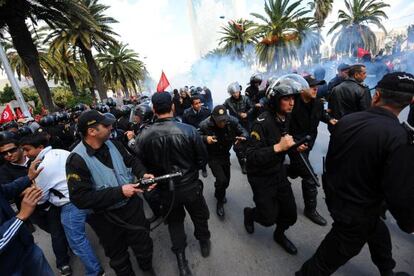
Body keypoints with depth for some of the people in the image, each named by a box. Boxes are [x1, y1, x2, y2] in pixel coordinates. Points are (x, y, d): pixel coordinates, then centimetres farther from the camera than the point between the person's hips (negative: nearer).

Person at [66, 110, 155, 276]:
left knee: (143, 243, 24)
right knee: (118, 256, 24)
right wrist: (120, 192, -28)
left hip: (132, 205, 5)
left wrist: (143, 174, -12)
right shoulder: (77, 159, -23)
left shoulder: (112, 144, -6)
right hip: (106, 217, -4)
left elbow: (131, 160, 8)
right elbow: (80, 199, -26)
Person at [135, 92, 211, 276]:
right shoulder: (188, 130, -22)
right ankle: (204, 242, 51)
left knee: (174, 222, 25)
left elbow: (140, 163, -5)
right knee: (199, 216, 26)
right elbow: (202, 159, -11)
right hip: (190, 186, -1)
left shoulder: (144, 135, -18)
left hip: (166, 189, 1)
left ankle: (181, 259, 38)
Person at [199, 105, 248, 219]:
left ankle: (219, 193, 54)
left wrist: (243, 137, -34)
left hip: (225, 154, 4)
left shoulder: (232, 121, -19)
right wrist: (205, 138, -37)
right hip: (212, 157, -4)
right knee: (221, 180, -17)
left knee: (226, 180, 18)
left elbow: (243, 131, -10)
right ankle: (220, 202, 15)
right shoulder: (205, 125, -26)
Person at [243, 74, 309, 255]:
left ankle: (280, 235, 46)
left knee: (290, 214, 14)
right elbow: (252, 156, -28)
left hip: (279, 172, 7)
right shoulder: (262, 122, -25)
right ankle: (249, 213, 40)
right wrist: (278, 147, -35)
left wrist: (294, 146, -2)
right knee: (269, 218, 5)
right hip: (261, 178, -6)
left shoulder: (286, 118, -1)